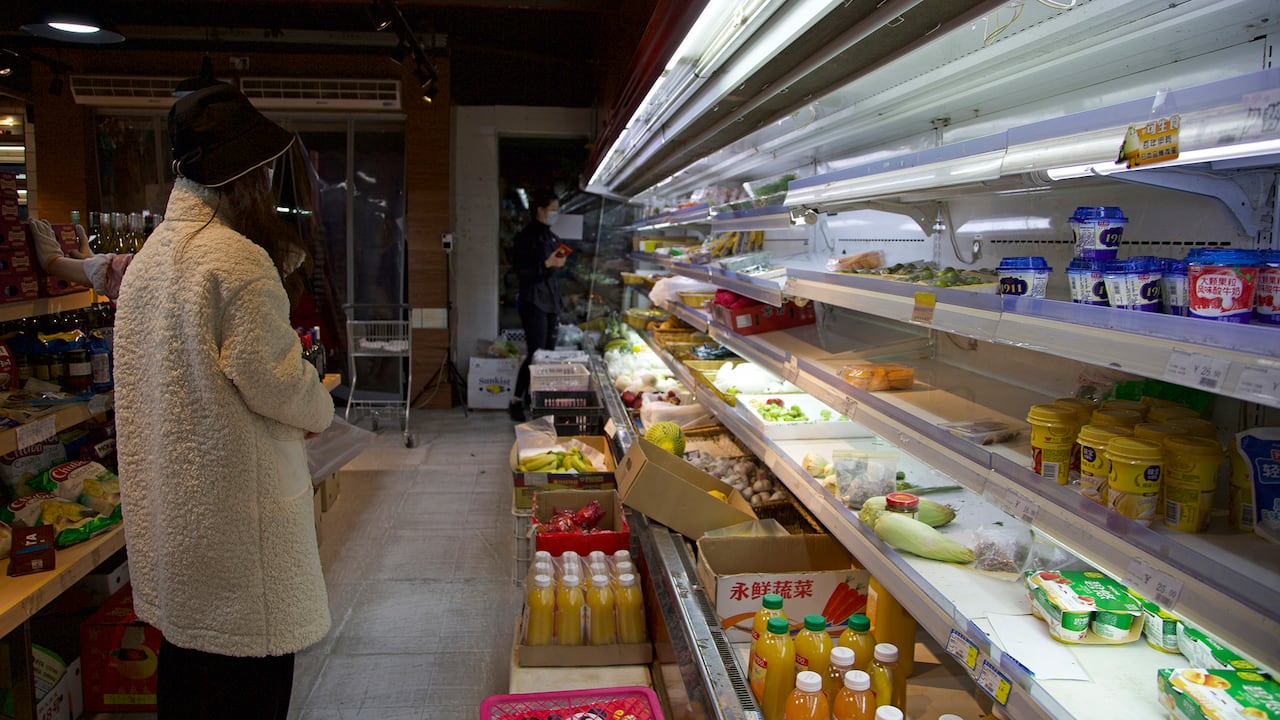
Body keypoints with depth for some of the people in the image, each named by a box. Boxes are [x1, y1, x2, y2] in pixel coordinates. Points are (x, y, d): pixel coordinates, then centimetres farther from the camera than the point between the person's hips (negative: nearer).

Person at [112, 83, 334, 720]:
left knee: (188, 653, 21)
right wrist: (319, 409, 0)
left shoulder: (150, 254, 9)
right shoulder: (238, 258, -18)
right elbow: (270, 376, -19)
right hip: (233, 495, -9)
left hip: (167, 496, 9)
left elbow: (185, 372, 11)